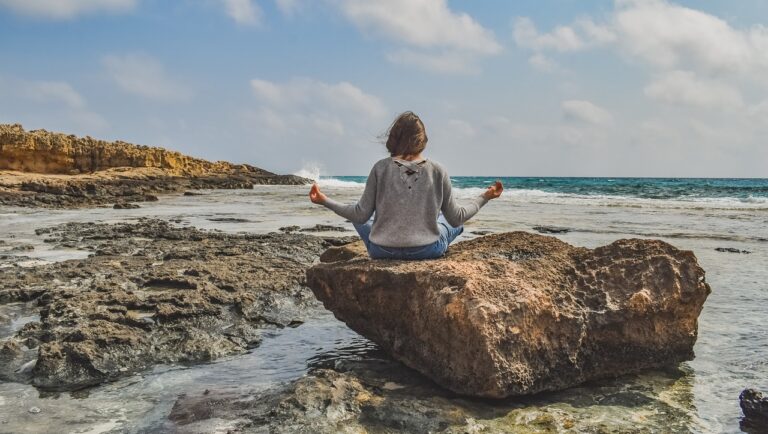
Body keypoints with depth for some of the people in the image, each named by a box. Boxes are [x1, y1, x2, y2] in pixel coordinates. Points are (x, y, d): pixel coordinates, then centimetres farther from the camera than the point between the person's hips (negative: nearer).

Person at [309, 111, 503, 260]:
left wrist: (324, 201, 6)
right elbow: (457, 218, 0)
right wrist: (485, 197, 15)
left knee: (360, 218, 31)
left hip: (382, 251, -1)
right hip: (427, 251, 1)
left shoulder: (381, 168, -7)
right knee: (456, 223, 31)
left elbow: (361, 215, -6)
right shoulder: (437, 171, -6)